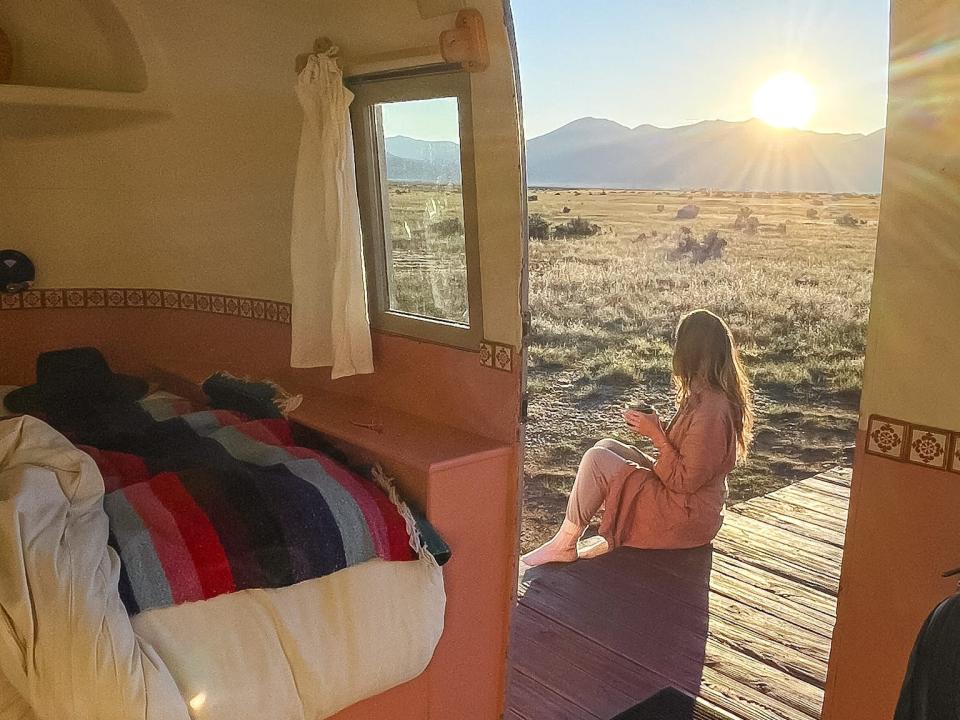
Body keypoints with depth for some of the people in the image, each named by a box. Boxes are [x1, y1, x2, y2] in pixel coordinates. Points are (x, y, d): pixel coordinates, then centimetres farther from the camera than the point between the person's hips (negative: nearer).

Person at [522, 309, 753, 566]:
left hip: (684, 516, -10)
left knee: (596, 459, -14)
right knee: (606, 447, 9)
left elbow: (685, 481, -24)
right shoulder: (713, 396, 3)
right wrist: (657, 427, 0)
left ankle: (563, 545, 0)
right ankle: (611, 540, 10)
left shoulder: (710, 412, -28)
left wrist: (656, 435, -19)